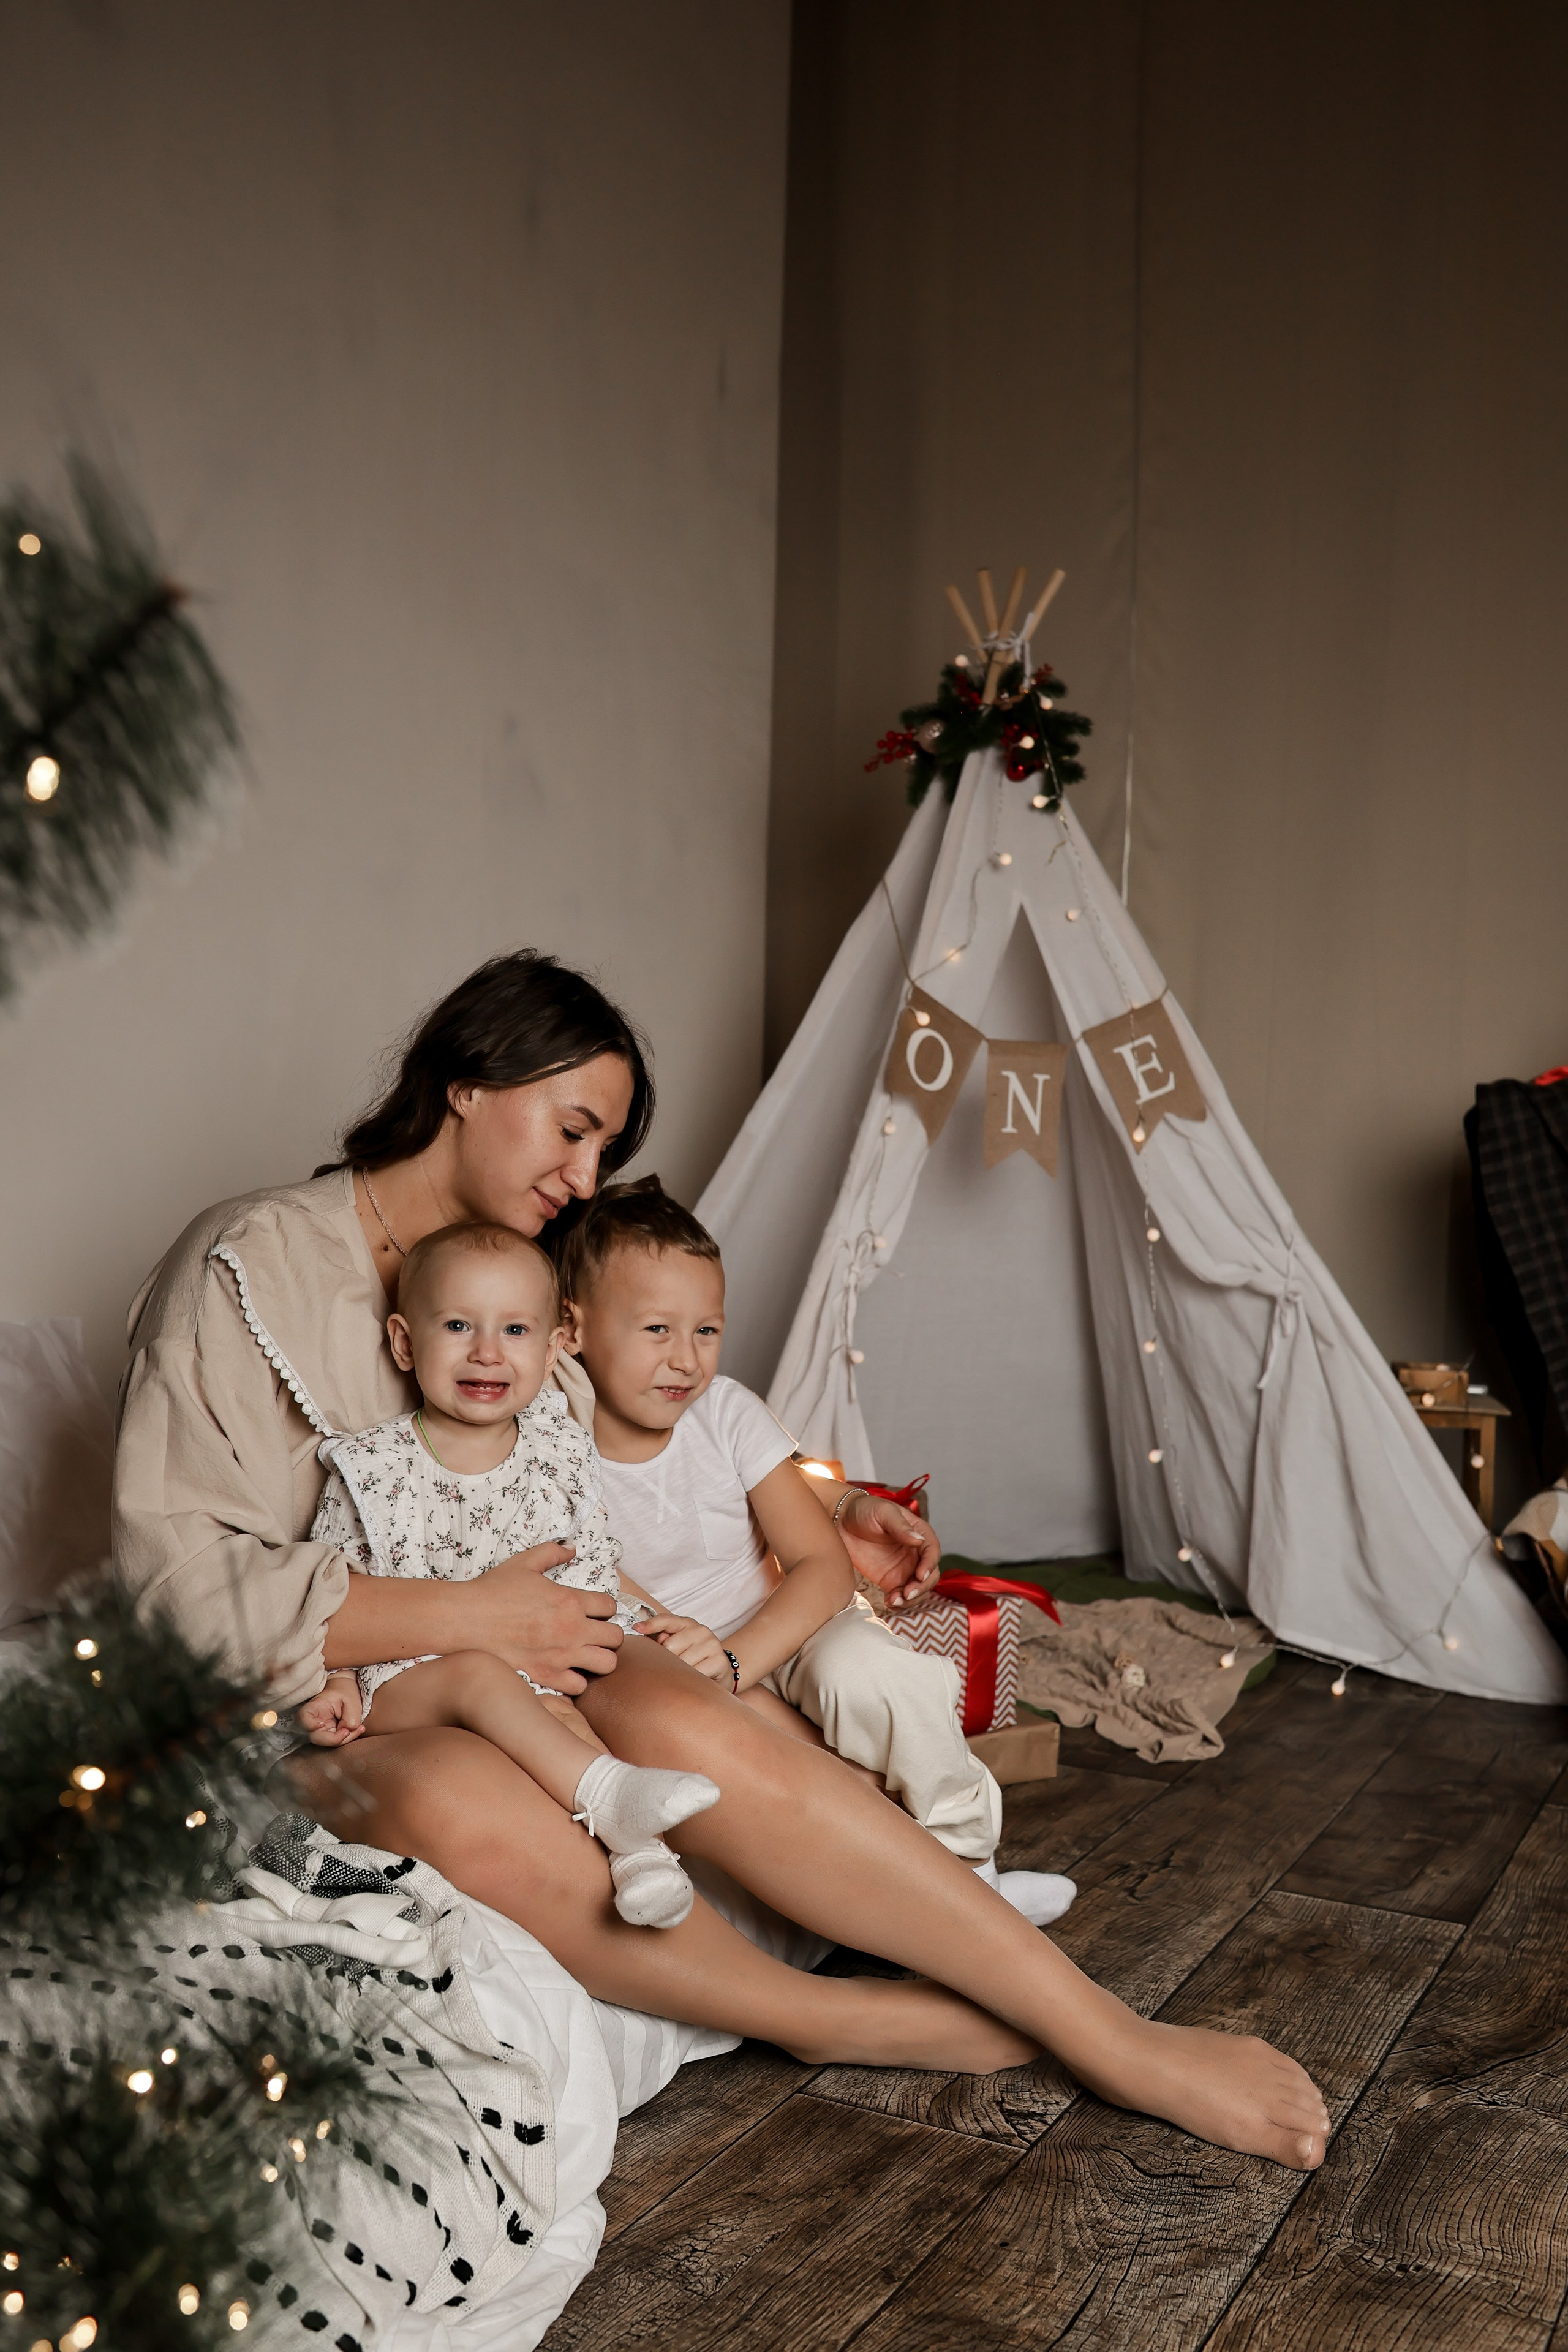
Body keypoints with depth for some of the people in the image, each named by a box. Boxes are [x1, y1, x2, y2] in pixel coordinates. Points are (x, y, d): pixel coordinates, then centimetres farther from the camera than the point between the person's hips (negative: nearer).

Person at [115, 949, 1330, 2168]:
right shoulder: (248, 1266, -6)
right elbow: (177, 1579, -15)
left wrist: (820, 1529, 14)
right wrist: (468, 1614, -19)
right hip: (308, 1719, -4)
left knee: (690, 1730, -29)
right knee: (458, 1804, -40)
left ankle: (1108, 2034, -25)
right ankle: (843, 2020, -24)